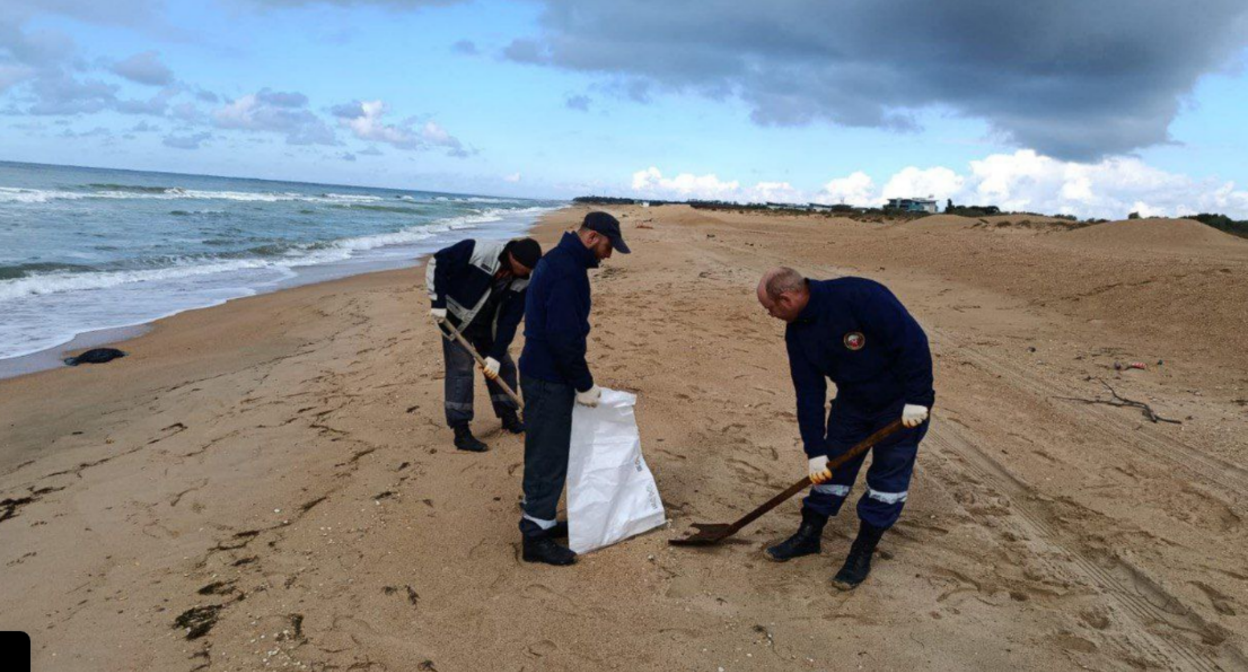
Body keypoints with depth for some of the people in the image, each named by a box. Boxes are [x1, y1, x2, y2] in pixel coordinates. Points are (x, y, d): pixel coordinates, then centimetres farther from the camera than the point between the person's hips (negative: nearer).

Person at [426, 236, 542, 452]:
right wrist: (438, 302, -24)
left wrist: (496, 355, -18)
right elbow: (437, 263, -22)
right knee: (461, 369, -9)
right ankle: (461, 433, -4)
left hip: (487, 326, 6)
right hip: (456, 320, -5)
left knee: (504, 366, 9)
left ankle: (509, 418, 28)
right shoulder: (476, 250, -30)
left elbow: (510, 321, -13)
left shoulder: (522, 282, -15)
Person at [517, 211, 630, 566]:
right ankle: (535, 536, 8)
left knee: (546, 452, 19)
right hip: (549, 379, -10)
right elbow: (564, 336, -25)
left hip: (542, 373, 11)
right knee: (549, 456, -2)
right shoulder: (568, 272, -21)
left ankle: (541, 519, 31)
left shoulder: (557, 260, 13)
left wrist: (579, 380, 20)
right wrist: (584, 384, -15)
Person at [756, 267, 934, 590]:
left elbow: (912, 341, -30)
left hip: (902, 402, -6)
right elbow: (808, 393, -5)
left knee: (889, 476, 2)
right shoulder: (797, 332, -8)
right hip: (853, 399, 6)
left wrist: (917, 399, -26)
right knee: (833, 464, 10)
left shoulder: (860, 296, -32)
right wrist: (815, 451, -7)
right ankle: (809, 535, 25)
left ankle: (862, 553, 15)